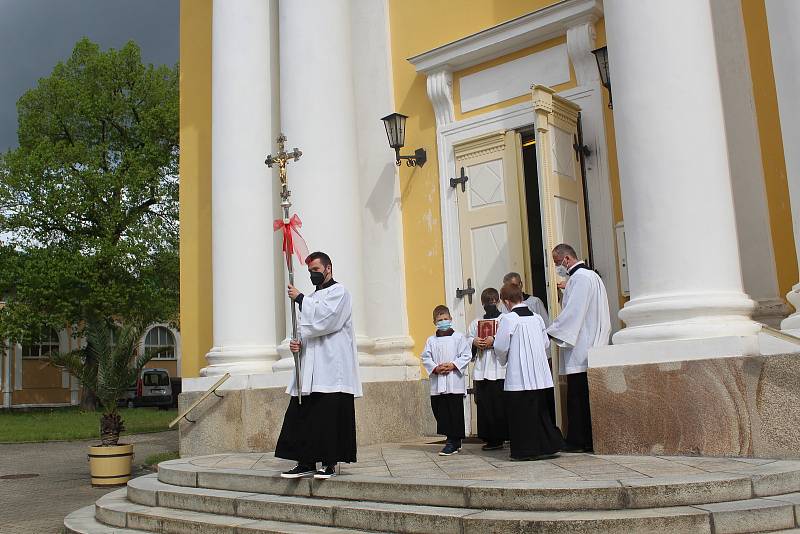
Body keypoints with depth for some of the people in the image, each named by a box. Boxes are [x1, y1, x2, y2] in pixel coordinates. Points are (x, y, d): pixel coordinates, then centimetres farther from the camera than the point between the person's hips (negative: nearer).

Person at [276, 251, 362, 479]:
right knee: (302, 416, 2)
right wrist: (297, 343, 2)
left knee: (330, 416, -6)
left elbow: (322, 319, -15)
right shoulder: (312, 298, 24)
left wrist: (300, 298, -7)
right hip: (310, 370, 8)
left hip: (331, 369, -7)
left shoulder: (339, 292, 0)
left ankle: (329, 463, 1)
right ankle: (306, 463, 7)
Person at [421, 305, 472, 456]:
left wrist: (452, 365, -14)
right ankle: (454, 441, 19)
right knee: (440, 412, 6)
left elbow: (466, 356, -3)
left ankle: (453, 442, 5)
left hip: (455, 383, -4)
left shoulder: (459, 337, 1)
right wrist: (435, 368, -10)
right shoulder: (431, 340, 10)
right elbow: (425, 358, 6)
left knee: (455, 413, -3)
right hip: (437, 384, 4)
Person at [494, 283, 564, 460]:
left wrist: (504, 360, 10)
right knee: (540, 409, 15)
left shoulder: (508, 318, -11)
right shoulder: (537, 317, 7)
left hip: (518, 376, -6)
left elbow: (501, 347, -10)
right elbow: (546, 343, 13)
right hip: (540, 375, 6)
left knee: (523, 413, 2)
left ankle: (527, 450, 5)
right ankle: (549, 445, 17)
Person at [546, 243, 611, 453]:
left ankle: (578, 441, 1)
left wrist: (551, 333, -13)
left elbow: (572, 313, -18)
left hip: (580, 351, -10)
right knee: (588, 396, 10)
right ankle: (590, 439, 13)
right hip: (592, 348, 10)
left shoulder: (579, 278, -13)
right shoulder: (591, 275, 19)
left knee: (577, 396, -4)